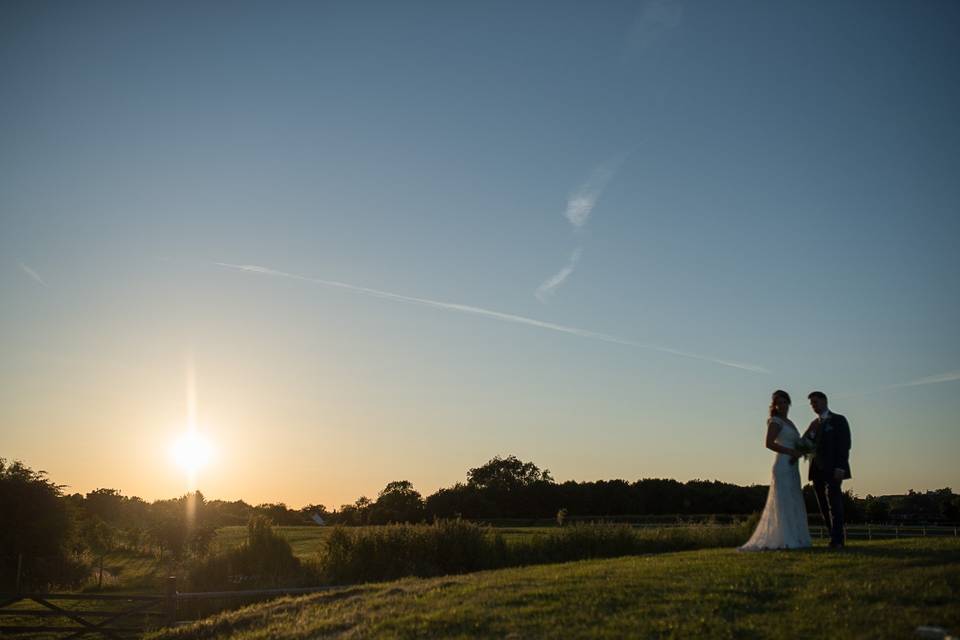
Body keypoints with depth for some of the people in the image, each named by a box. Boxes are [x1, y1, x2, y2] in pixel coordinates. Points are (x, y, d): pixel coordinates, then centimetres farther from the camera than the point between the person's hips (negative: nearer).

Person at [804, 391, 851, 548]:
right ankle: (838, 537, 11)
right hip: (817, 470, 6)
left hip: (832, 469, -6)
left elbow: (844, 444, -7)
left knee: (834, 504, -9)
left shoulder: (838, 420, 3)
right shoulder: (813, 424, 21)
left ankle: (837, 540, -9)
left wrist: (840, 467, -16)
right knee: (824, 506, 4)